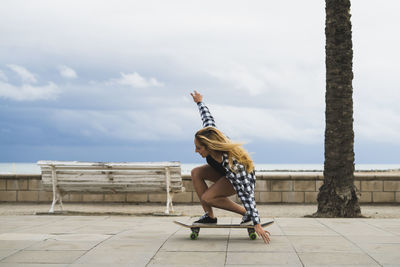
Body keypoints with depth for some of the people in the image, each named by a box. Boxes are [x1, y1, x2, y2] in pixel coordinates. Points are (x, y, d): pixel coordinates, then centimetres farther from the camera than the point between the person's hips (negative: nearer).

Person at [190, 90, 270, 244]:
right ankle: (209, 216, -9)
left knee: (207, 198, -24)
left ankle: (246, 213, -8)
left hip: (244, 178, -8)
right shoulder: (210, 137, -29)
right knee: (196, 173, -15)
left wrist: (256, 224, -38)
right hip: (223, 173, 8)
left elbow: (246, 194, -41)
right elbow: (208, 118, -7)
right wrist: (199, 103, 13)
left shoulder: (232, 164, -44)